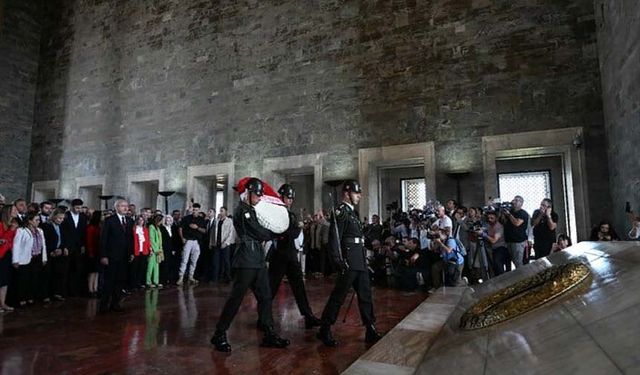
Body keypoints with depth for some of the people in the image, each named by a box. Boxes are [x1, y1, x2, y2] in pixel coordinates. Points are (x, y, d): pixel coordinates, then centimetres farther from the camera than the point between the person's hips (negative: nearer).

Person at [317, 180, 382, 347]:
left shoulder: (352, 212, 17)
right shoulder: (340, 212, -11)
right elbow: (334, 239, -18)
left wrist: (364, 260, 17)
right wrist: (340, 262, -21)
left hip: (360, 262, 9)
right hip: (349, 263, -9)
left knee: (366, 295, 13)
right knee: (338, 296, -1)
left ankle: (371, 330, 22)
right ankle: (324, 330, 11)